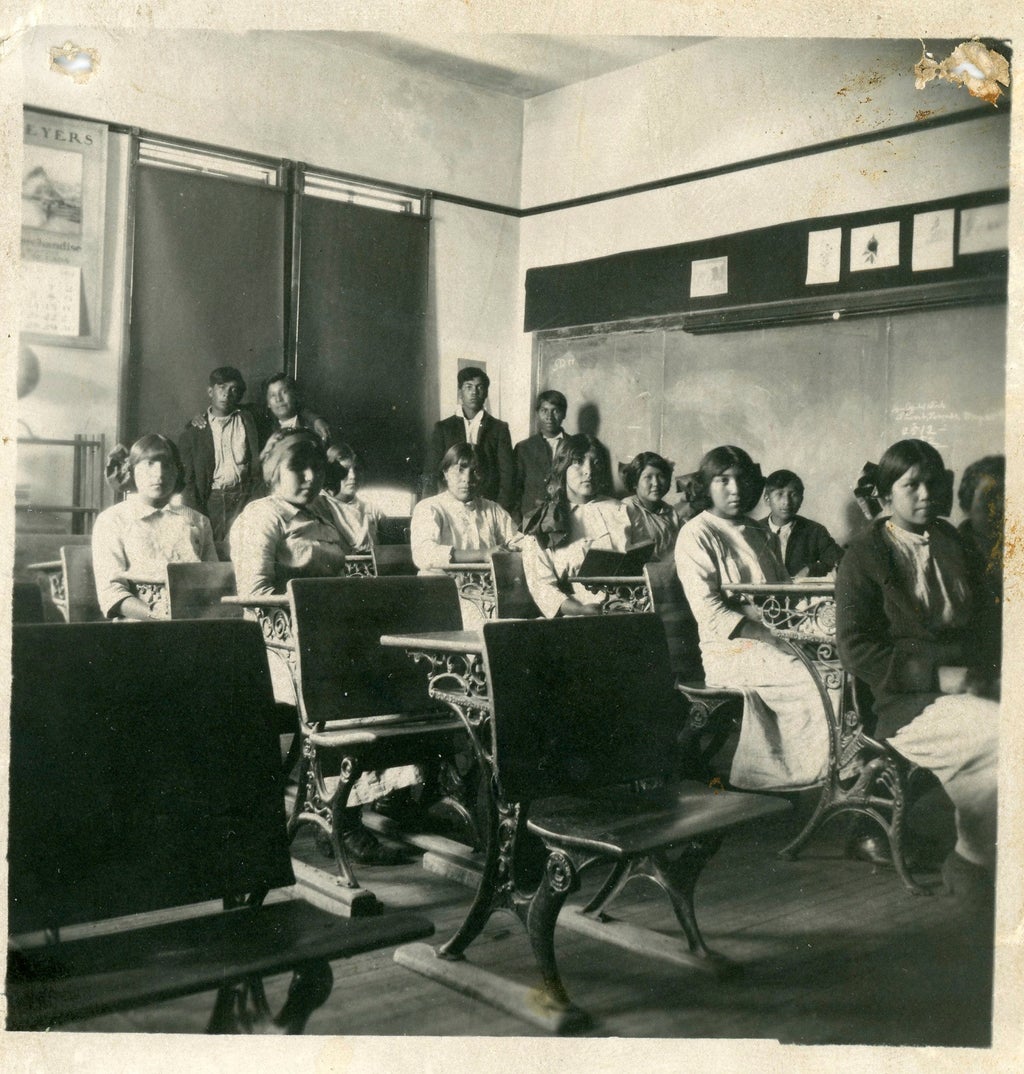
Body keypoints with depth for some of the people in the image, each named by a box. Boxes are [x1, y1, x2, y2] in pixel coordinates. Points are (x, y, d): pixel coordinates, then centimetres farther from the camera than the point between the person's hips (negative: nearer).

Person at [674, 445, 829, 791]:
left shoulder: (759, 534, 22)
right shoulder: (696, 535, -1)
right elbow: (708, 611, -11)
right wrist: (764, 635, -20)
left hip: (773, 641, 7)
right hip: (731, 649, -7)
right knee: (815, 682, -27)